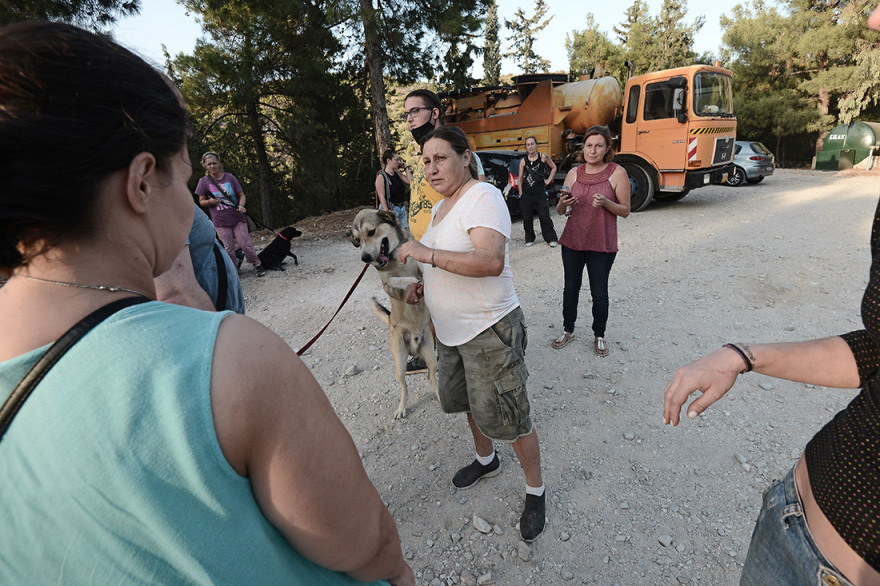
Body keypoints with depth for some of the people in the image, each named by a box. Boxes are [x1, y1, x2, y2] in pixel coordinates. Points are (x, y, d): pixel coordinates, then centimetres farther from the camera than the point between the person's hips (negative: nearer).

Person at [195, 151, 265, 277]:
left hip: (237, 218, 0)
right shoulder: (204, 181, 1)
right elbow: (201, 201, 7)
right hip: (220, 222, 0)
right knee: (228, 249, 3)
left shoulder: (229, 177, 3)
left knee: (246, 244, -4)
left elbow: (241, 195, 6)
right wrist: (210, 202, -15)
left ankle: (257, 265, 13)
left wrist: (241, 205, -14)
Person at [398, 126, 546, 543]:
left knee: (508, 418, 3)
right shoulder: (440, 207, 11)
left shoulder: (483, 198, -18)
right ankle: (486, 460, 51)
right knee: (469, 402, 25)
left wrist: (427, 254, -34)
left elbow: (491, 261, -35)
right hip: (451, 332, 9)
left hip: (489, 330, -9)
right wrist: (424, 285, 7)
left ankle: (536, 491, 28)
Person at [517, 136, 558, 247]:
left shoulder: (543, 157, 1)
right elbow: (520, 178, 6)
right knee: (527, 217, 6)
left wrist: (548, 180, 6)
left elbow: (554, 167, 15)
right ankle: (529, 239, 22)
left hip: (540, 192, -2)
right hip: (526, 193, 2)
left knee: (544, 216, -2)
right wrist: (521, 193, 0)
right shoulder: (523, 161, 4)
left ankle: (551, 238, 9)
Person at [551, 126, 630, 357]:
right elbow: (560, 211, 9)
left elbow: (625, 211, -2)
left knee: (599, 292, 6)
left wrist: (606, 203, -21)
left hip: (602, 244, -3)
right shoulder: (574, 173, 5)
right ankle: (568, 330, 29)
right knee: (571, 288, 11)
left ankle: (599, 336, 25)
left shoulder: (617, 173, -5)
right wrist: (563, 203, -15)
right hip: (572, 241, 3)